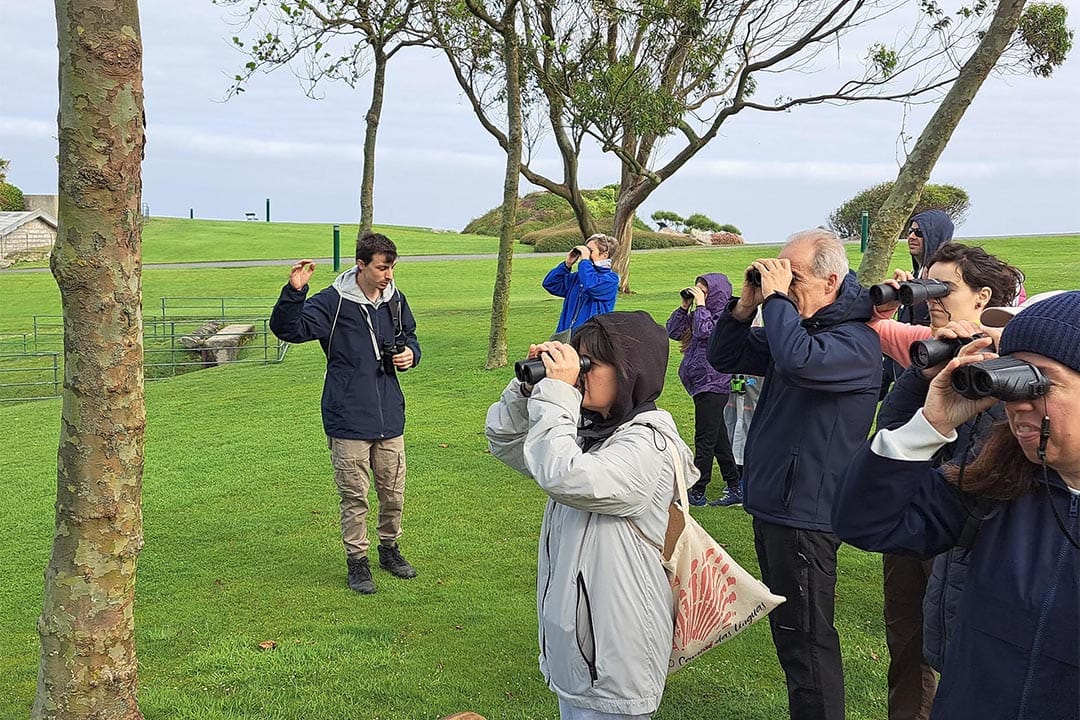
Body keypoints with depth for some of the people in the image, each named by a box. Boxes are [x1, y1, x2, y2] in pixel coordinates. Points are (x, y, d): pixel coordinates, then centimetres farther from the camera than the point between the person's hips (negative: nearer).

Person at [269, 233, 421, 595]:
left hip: (390, 418, 5)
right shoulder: (333, 302, -10)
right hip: (348, 420, -5)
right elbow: (288, 329, -16)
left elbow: (409, 337, 22)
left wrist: (410, 353, 1)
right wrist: (294, 292, -31)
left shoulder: (396, 300, 5)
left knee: (394, 493, 15)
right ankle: (357, 560, 22)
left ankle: (389, 548, 36)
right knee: (354, 497, 5)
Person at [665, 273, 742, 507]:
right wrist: (684, 306, 4)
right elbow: (673, 332, 11)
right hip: (702, 385, 9)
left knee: (704, 442, -2)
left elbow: (705, 331, -27)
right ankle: (735, 489, 22)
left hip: (713, 385, -9)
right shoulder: (699, 313, 13)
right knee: (719, 440, 14)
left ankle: (697, 493, 6)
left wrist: (700, 304, -16)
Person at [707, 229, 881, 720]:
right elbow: (724, 357, 13)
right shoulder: (799, 324, 9)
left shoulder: (856, 340, -17)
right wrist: (747, 304, -3)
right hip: (772, 504, 10)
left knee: (804, 641, 1)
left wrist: (776, 297, -25)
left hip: (803, 517, -9)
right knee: (789, 630, 23)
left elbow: (799, 362, -39)